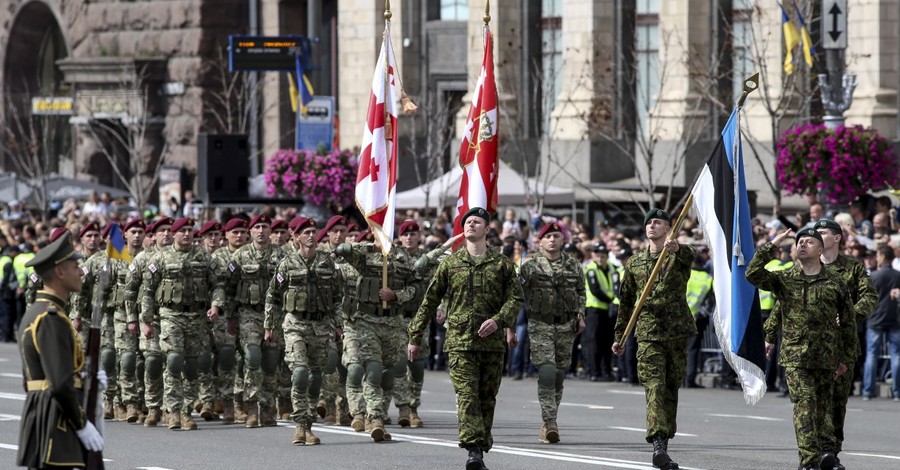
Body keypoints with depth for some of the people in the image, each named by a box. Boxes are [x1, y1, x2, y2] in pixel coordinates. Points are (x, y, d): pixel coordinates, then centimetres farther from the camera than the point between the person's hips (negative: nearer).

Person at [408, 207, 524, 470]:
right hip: (460, 341, -1)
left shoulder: (502, 264, 9)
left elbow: (515, 298, 3)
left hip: (492, 342, 1)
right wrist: (415, 337, 9)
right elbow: (430, 301, 12)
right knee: (467, 396, -14)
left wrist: (498, 320, -16)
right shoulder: (450, 264, 10)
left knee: (487, 399, 5)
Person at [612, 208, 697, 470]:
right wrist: (620, 336, 17)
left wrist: (677, 248, -46)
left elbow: (691, 256, -23)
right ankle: (658, 444, -28)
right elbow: (626, 301, 18)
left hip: (677, 332, 0)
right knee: (654, 386, -15)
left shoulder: (679, 257, 4)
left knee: (671, 388, 7)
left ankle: (664, 442, 19)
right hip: (648, 333, 0)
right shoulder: (634, 264, 12)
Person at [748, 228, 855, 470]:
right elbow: (753, 274, -8)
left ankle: (824, 449, 9)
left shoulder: (835, 283, 6)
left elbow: (847, 322, 12)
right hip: (795, 355, -1)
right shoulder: (784, 280, 6)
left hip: (826, 357, 1)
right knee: (805, 403, -12)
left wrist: (845, 358, 11)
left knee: (823, 405, 4)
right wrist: (772, 246, -9)